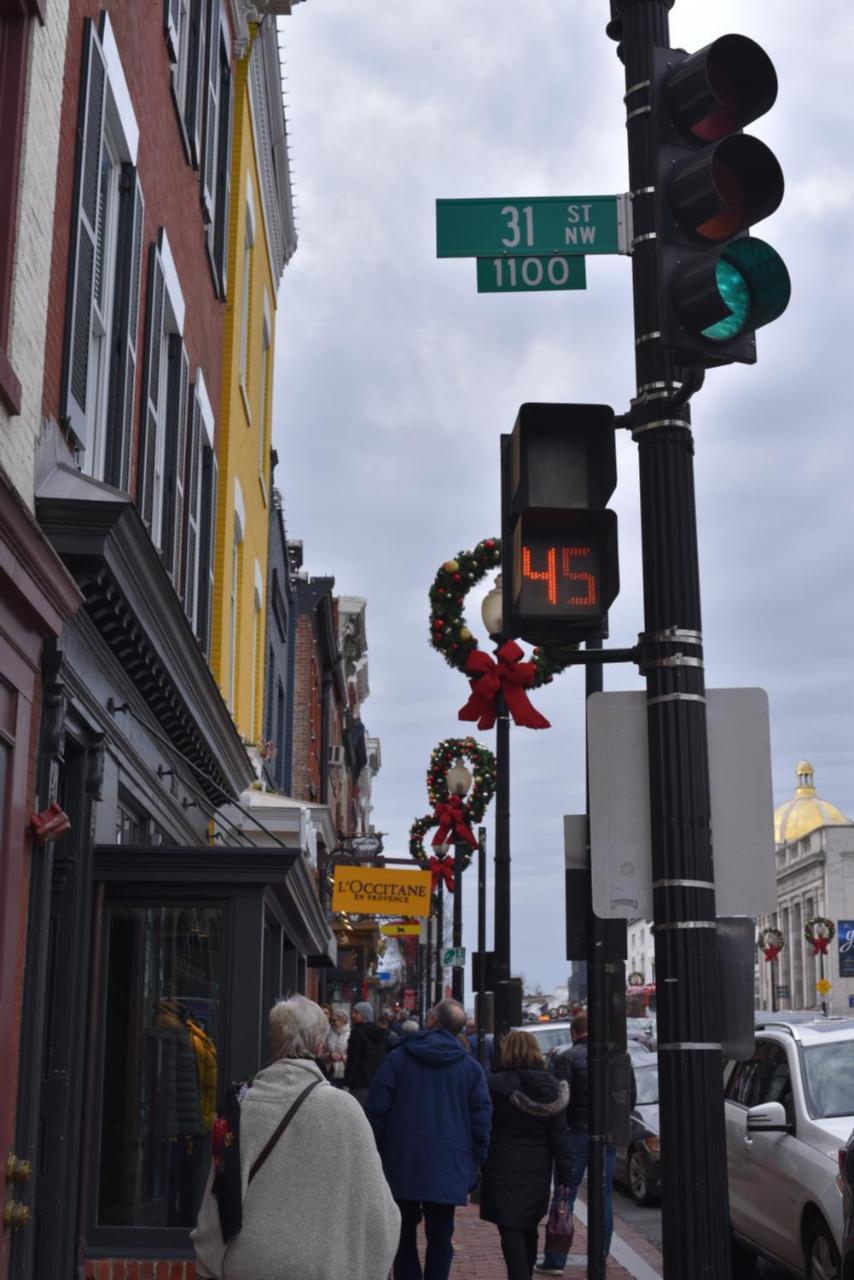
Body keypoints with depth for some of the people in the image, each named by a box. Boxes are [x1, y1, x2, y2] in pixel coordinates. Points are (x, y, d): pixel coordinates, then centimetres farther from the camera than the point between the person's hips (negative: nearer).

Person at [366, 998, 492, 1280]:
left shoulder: (398, 1058, -3)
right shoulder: (472, 1068, 1)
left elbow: (376, 1109, -4)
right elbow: (482, 1120, 1)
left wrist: (376, 1151, 6)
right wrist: (473, 1166, 9)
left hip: (401, 1163, 0)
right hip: (448, 1168, 1)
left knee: (404, 1233, 12)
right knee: (440, 1237, 8)